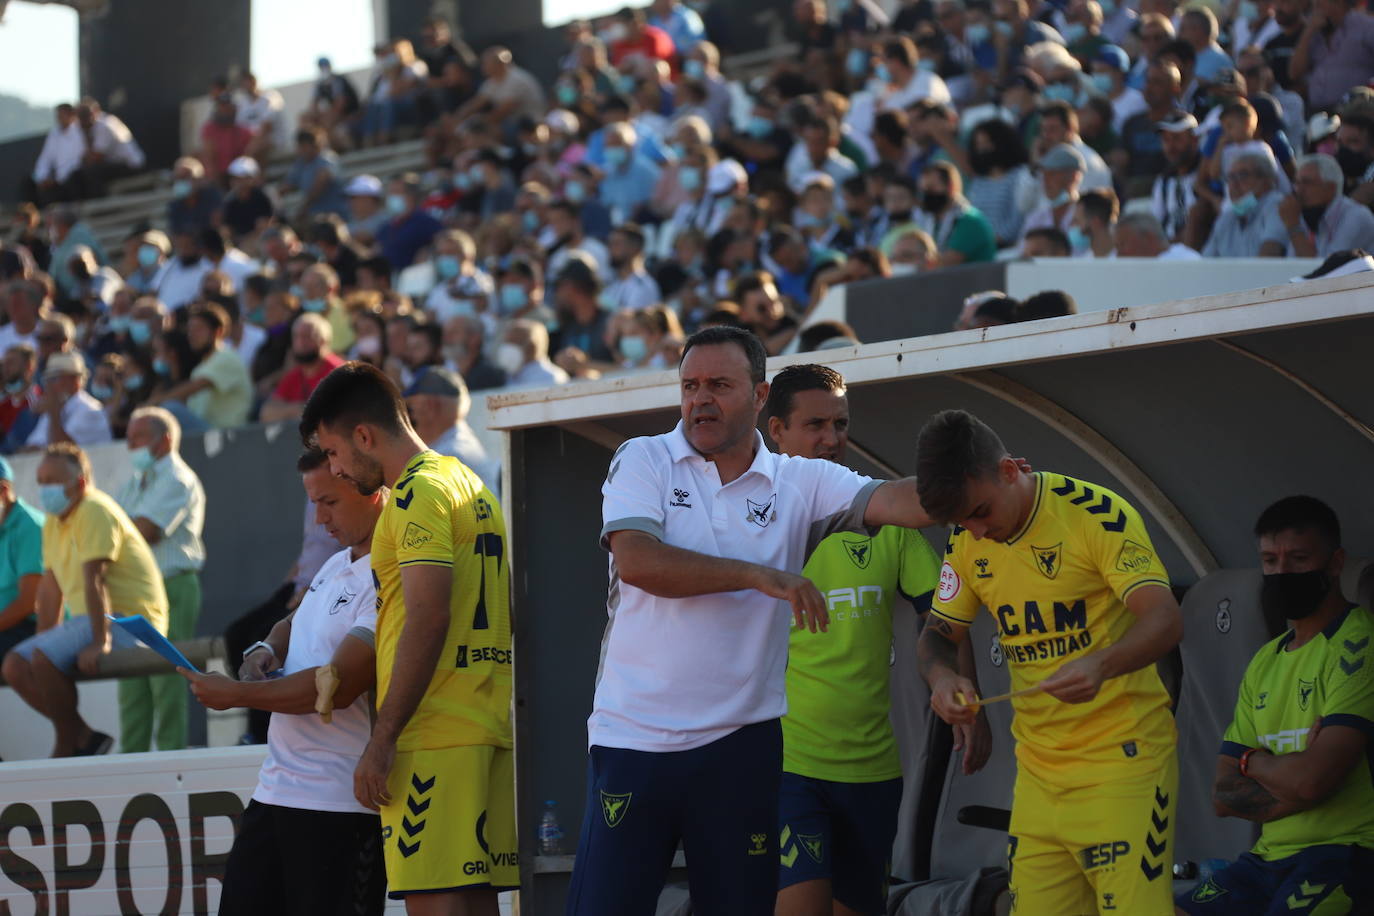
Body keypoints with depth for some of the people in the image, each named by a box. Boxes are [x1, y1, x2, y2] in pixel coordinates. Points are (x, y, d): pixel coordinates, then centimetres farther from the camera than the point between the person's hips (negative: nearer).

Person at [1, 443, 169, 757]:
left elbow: (94, 579, -22)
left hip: (128, 619, -10)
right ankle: (84, 737, 1)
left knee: (44, 658, -29)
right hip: (84, 621, 10)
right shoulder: (53, 523, 14)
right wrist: (43, 639, 10)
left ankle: (69, 742, -10)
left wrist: (100, 642, -28)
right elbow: (50, 586, 15)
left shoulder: (94, 510, -15)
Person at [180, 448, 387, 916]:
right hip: (275, 788, 10)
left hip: (339, 807, -10)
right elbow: (293, 625, 33)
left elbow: (339, 685, -21)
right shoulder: (337, 565, 17)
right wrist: (264, 651, 7)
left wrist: (236, 693, -12)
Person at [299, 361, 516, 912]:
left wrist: (382, 740, -17)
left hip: (434, 740, -10)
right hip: (488, 729, 10)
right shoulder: (469, 484, 21)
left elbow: (428, 620, -18)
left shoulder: (419, 492, -9)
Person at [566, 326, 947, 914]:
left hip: (740, 741, 2)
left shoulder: (799, 483, 6)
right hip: (634, 734, -2)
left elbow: (895, 501, -7)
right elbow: (636, 560, -15)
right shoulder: (643, 461, 1)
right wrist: (759, 575, -20)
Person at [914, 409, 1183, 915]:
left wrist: (1100, 666, -40)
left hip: (1123, 754, -6)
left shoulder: (1097, 514, -15)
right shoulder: (967, 541, 5)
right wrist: (941, 677, -11)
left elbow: (1165, 620, -21)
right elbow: (937, 636, 14)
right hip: (1039, 766, 6)